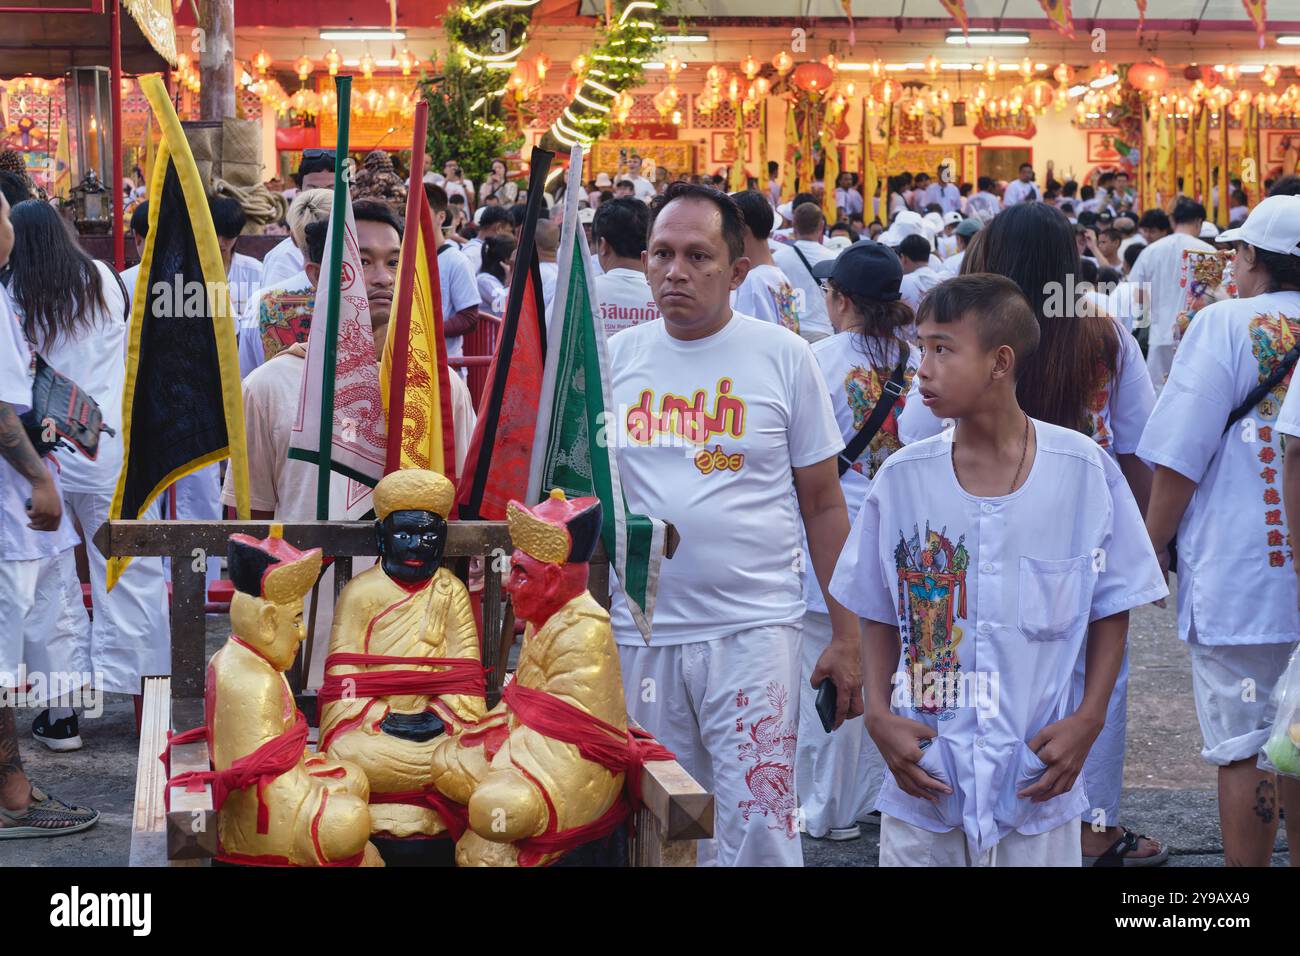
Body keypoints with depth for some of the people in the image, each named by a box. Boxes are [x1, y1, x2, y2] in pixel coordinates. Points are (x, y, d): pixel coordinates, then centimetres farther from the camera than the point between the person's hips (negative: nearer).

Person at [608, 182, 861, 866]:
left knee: (757, 830, -8)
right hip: (639, 632, 3)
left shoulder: (783, 357, 0)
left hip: (753, 630, -3)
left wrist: (847, 637, 0)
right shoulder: (615, 357, 6)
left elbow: (824, 504, 3)